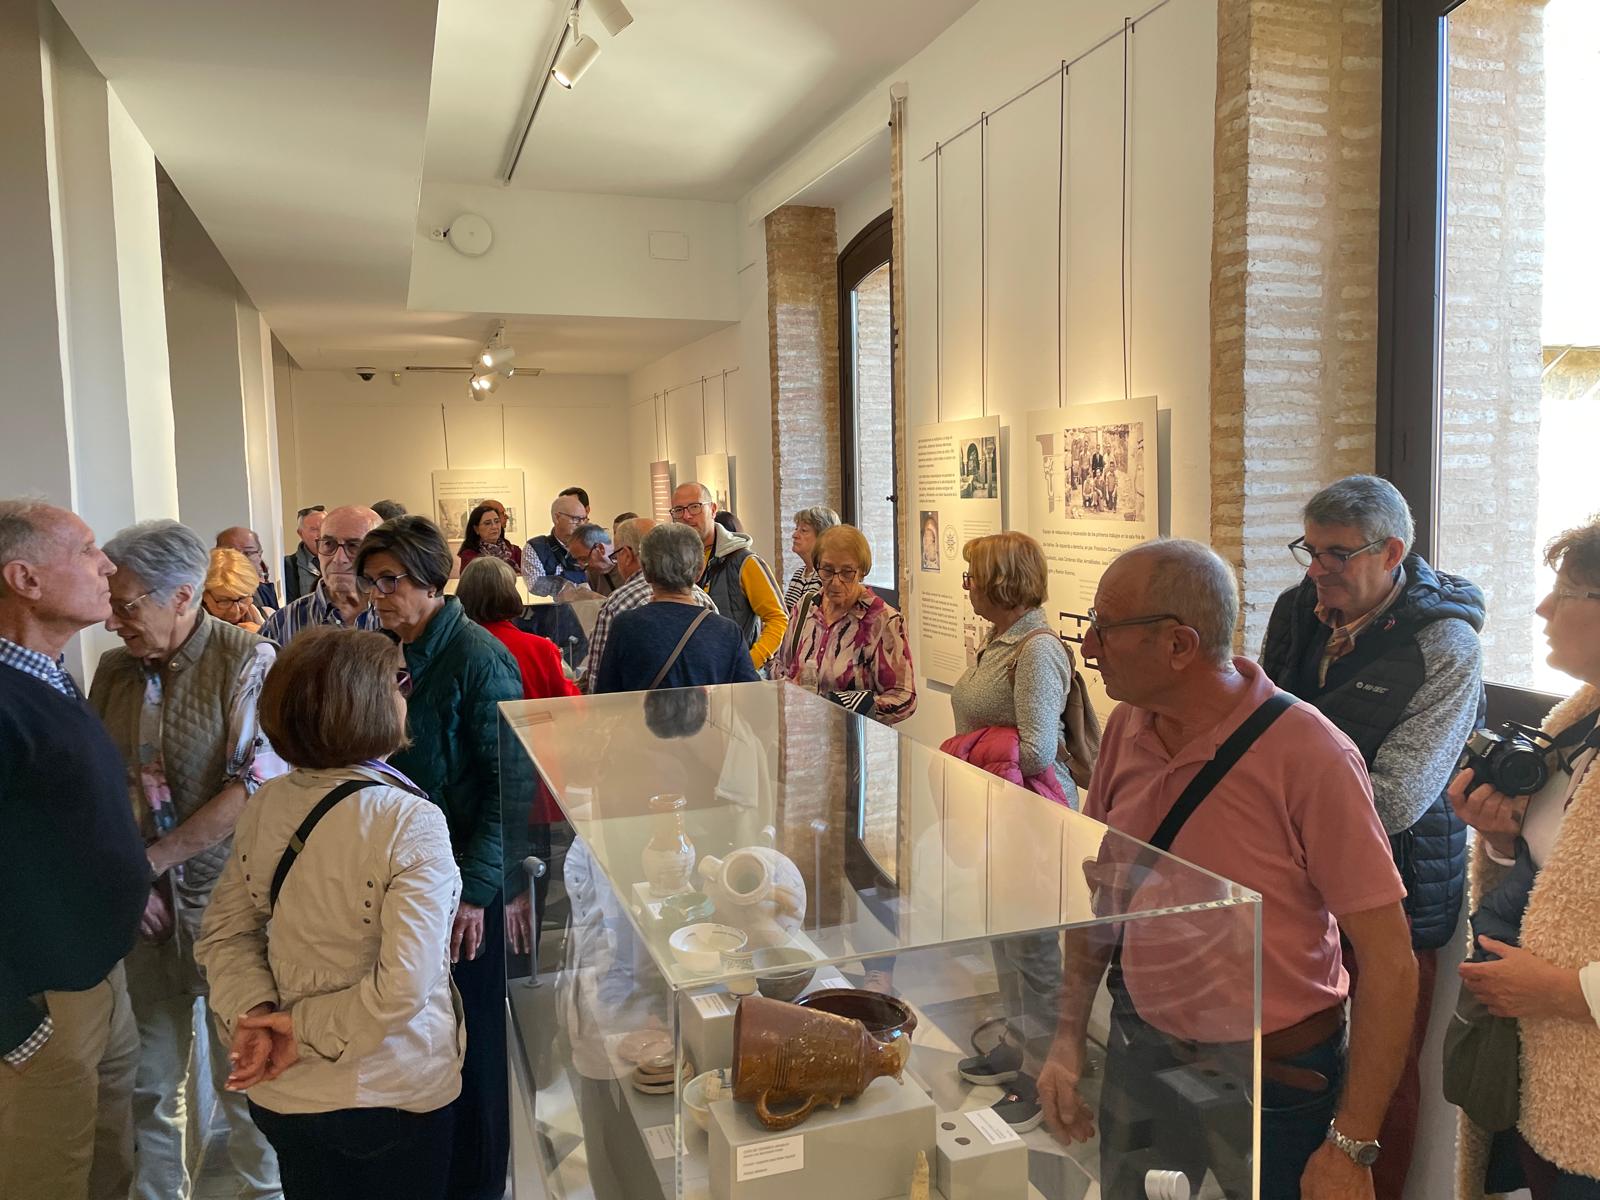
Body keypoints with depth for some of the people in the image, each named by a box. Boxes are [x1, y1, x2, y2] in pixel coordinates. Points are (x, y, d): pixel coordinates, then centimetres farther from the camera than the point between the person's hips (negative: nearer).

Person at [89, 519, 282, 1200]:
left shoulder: (248, 661, -12)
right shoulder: (113, 671, 5)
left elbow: (255, 789, -18)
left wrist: (150, 860, -14)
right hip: (141, 909, 5)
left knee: (244, 1076, 8)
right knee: (147, 1076, 15)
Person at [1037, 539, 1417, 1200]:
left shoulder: (1309, 755, -23)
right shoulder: (1125, 730, -5)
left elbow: (1390, 961, -19)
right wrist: (1068, 1037, 2)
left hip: (1272, 1076, -5)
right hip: (1139, 1050, 5)